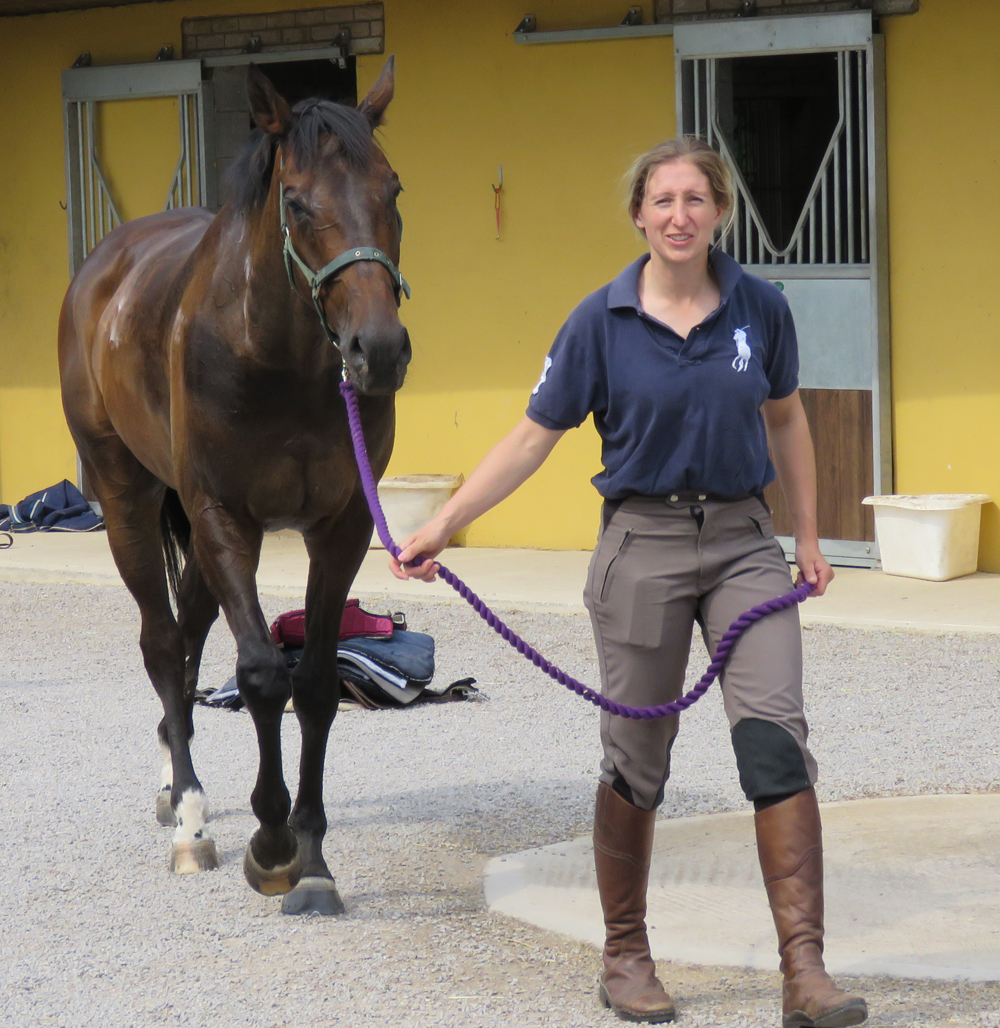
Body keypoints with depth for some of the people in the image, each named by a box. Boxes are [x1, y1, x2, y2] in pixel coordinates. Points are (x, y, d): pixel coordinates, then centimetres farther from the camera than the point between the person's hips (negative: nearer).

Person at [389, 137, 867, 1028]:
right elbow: (534, 437, -1)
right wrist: (441, 528, -7)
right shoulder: (602, 322, -4)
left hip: (743, 542, 1)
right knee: (636, 761, 7)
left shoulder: (760, 309, 1)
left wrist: (809, 538, 13)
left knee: (776, 739, -12)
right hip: (643, 544, -1)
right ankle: (626, 956, 23)